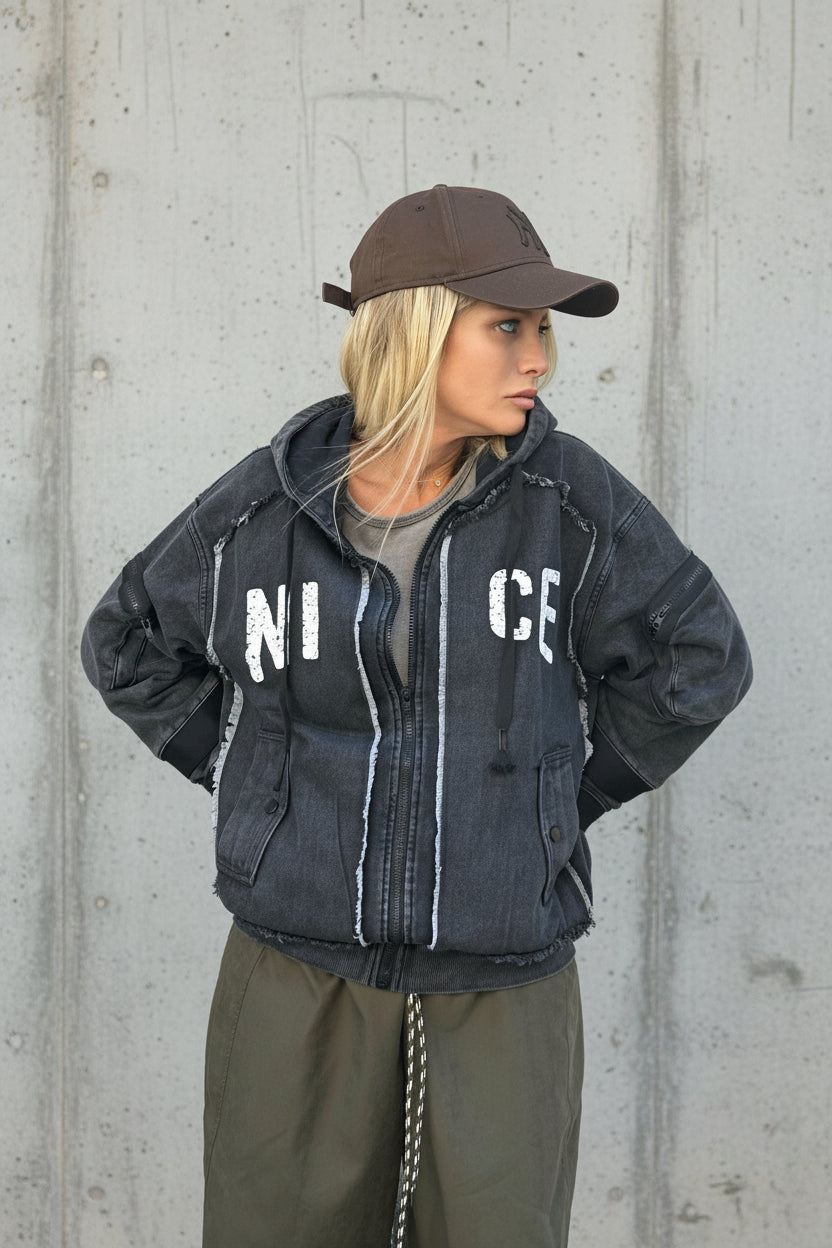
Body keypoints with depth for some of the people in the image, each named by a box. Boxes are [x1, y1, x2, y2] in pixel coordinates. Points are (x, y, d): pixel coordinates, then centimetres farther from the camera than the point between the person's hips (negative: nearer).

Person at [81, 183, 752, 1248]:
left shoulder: (565, 495, -6)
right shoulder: (264, 509, -4)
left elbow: (697, 658, 5)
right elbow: (130, 646, 12)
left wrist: (555, 799, 4)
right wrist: (255, 781, 6)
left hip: (503, 986, 0)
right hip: (303, 971, 0)